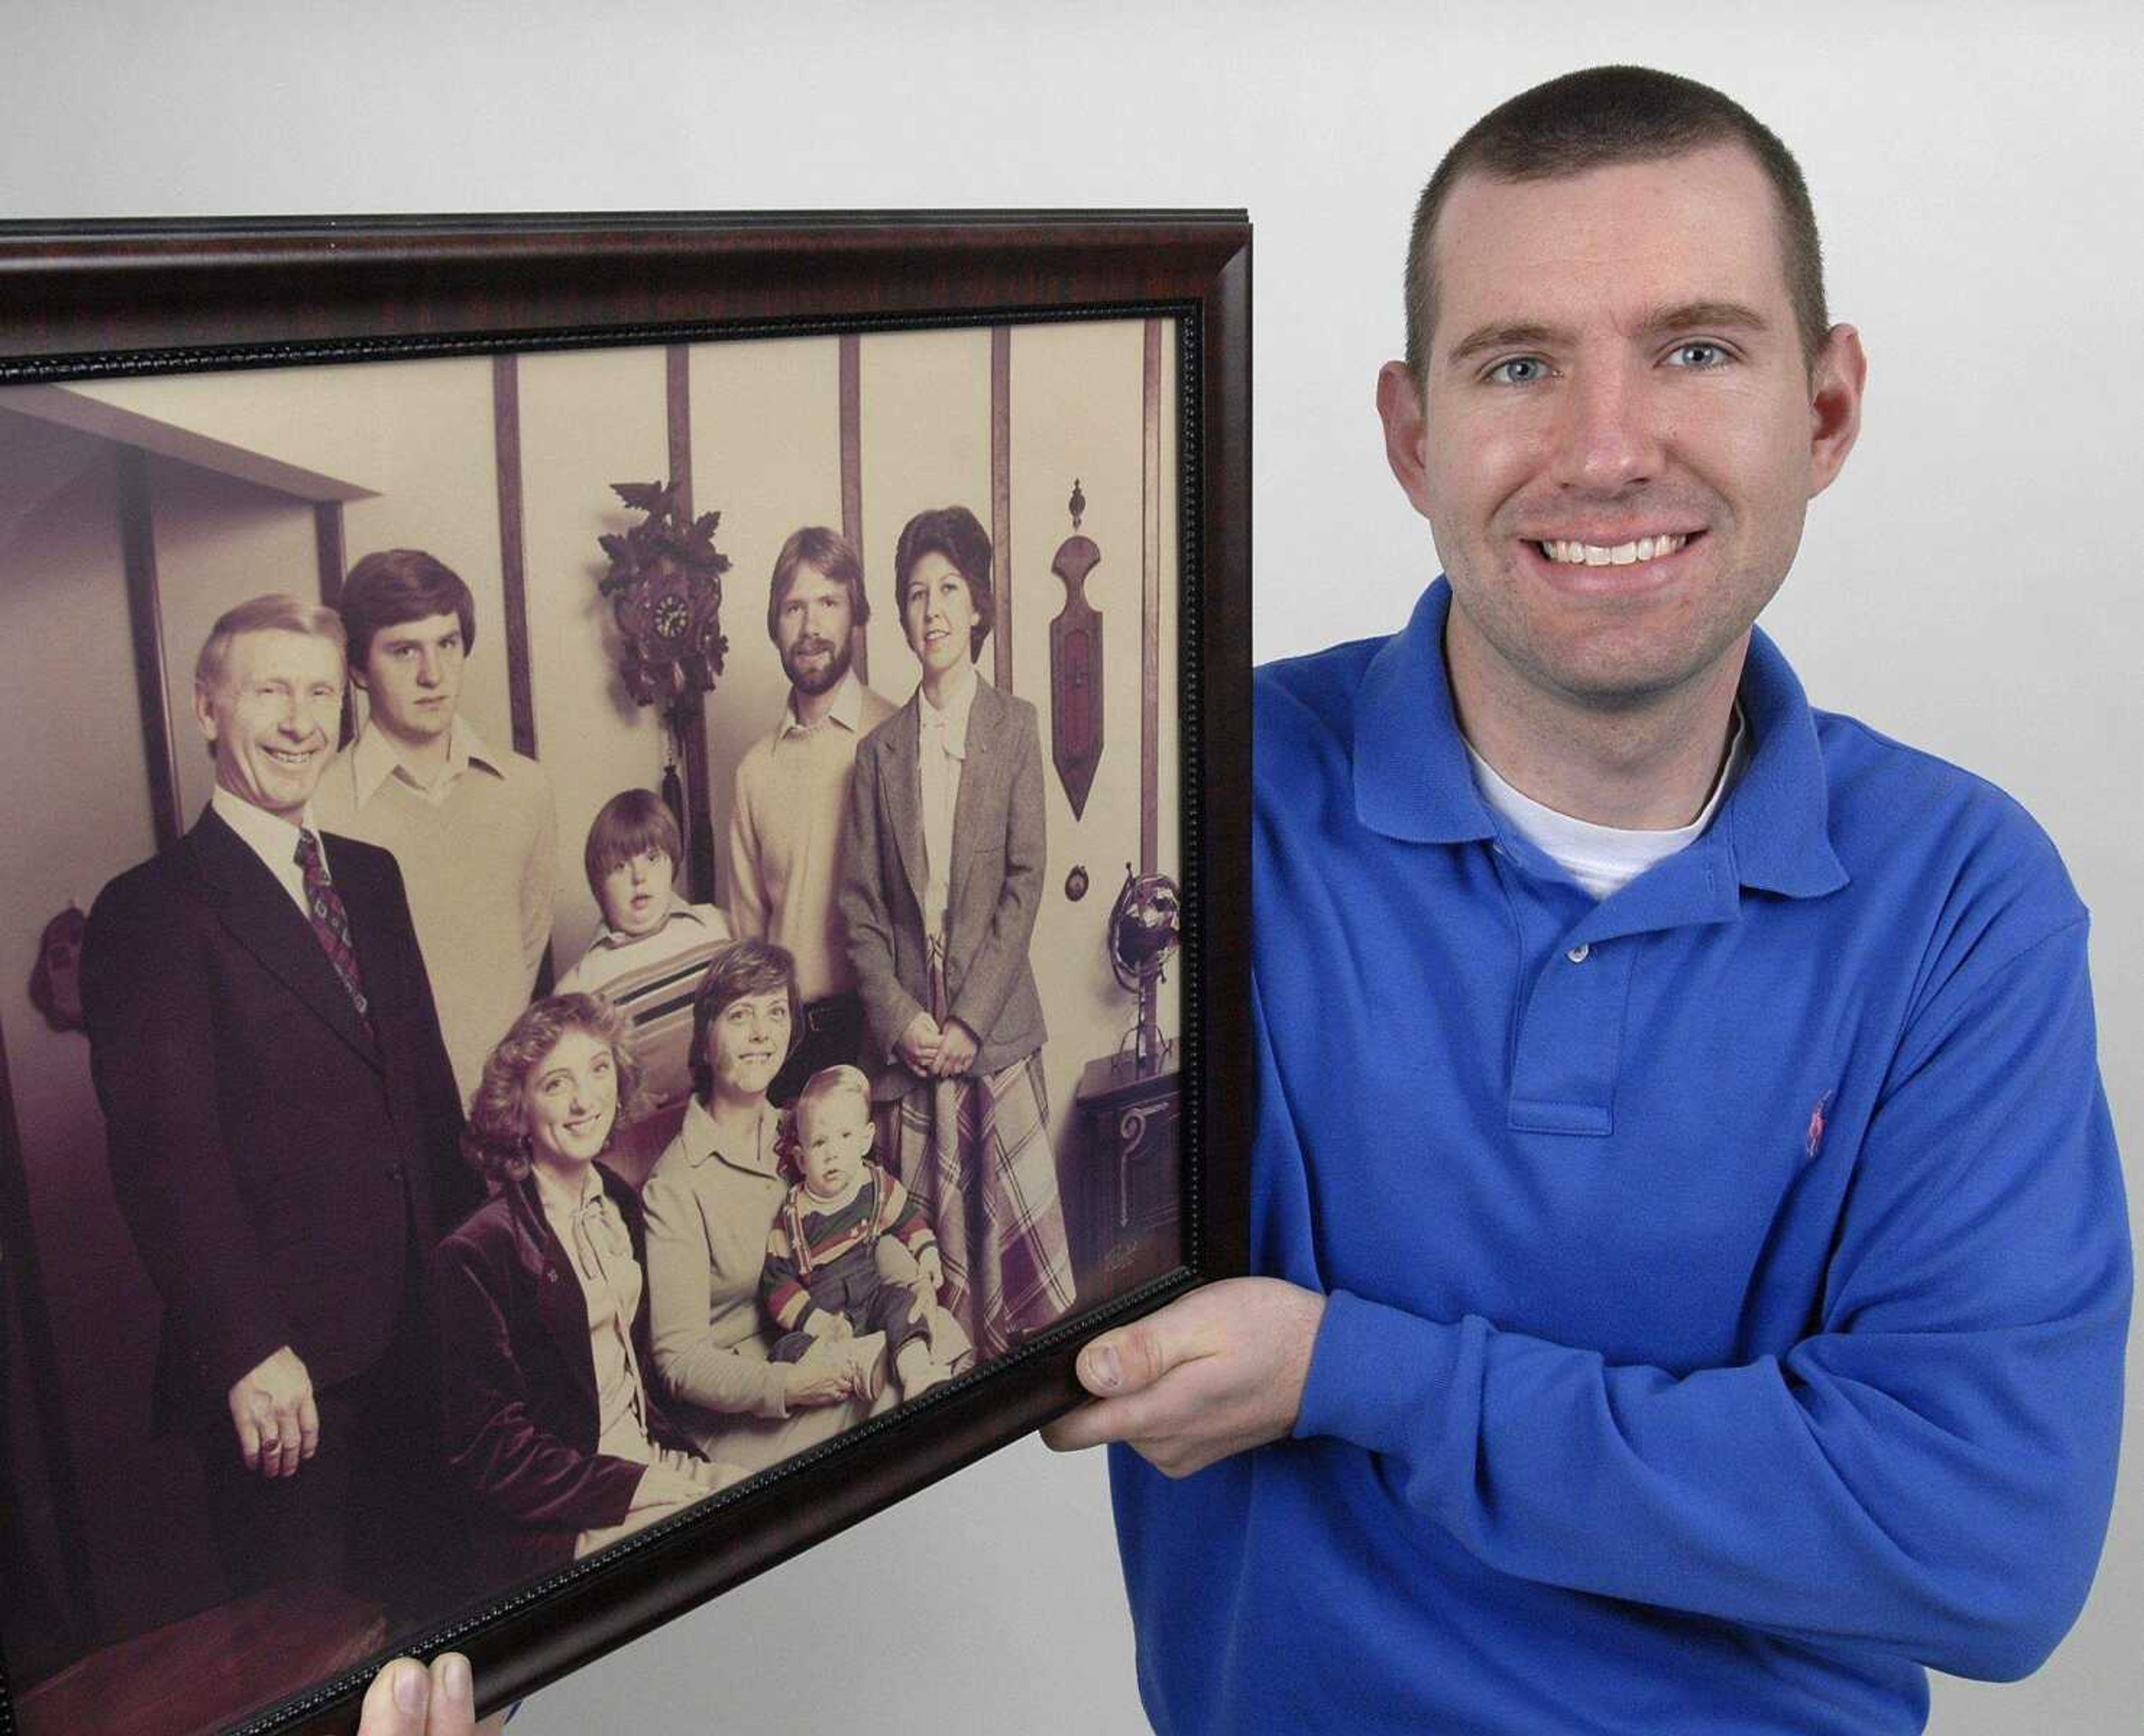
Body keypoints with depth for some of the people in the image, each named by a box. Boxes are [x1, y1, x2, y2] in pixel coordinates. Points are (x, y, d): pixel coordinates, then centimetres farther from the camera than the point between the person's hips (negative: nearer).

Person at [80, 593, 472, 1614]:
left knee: (415, 1607, 19)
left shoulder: (370, 878, 12)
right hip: (280, 1366, -6)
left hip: (417, 1338, 7)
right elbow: (165, 1155, -16)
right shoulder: (152, 913, -11)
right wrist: (247, 1352, -20)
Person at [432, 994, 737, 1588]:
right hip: (556, 1531, -7)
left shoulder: (620, 1205, 8)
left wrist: (691, 1464, 2)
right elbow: (492, 1453, -13)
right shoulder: (475, 1252, -15)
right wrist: (643, 1491, -18)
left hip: (645, 1461, 7)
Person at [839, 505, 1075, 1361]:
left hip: (995, 1026, -2)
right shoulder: (880, 749, 10)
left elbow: (1025, 881, -3)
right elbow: (860, 904, 7)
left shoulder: (1014, 726, 4)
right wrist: (900, 1018, -7)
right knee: (931, 1238, 5)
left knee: (1020, 1221, -5)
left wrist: (969, 1020, -9)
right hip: (906, 1029, 2)